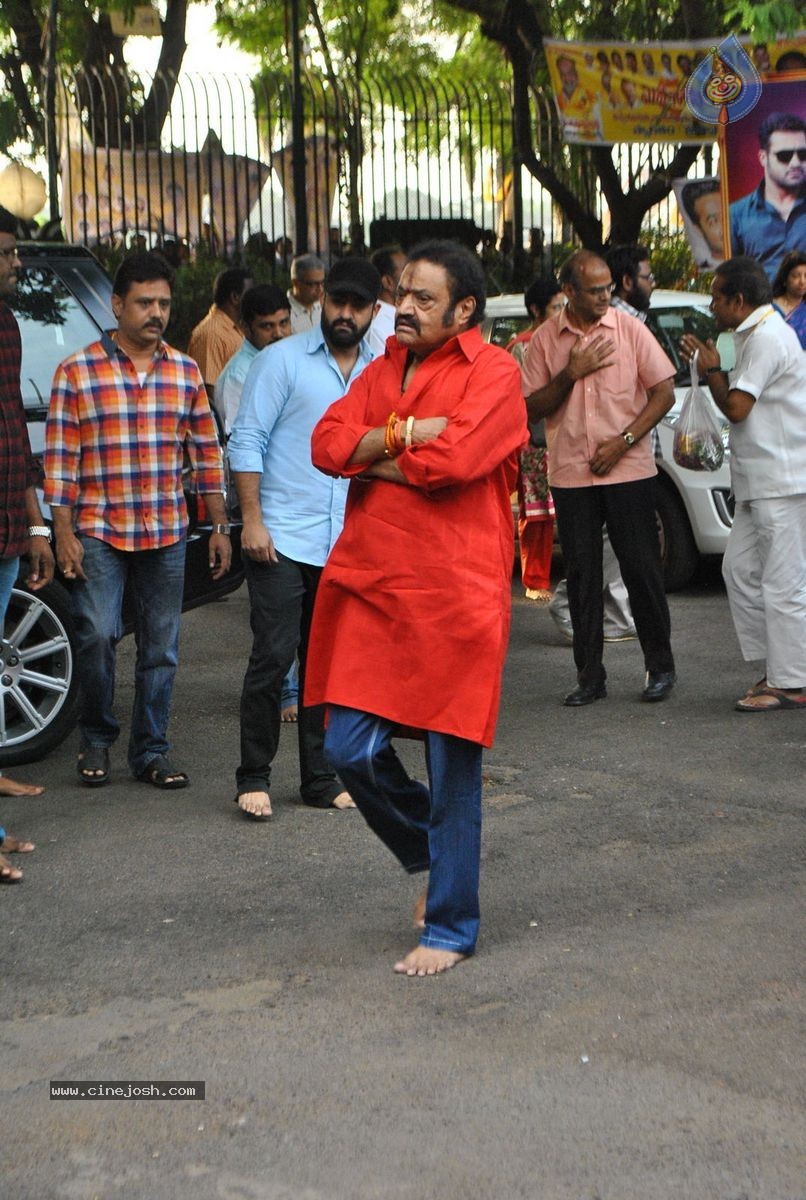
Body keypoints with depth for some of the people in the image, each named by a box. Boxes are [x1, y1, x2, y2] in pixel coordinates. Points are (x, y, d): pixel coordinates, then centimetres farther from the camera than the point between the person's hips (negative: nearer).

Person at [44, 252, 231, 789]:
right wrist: (63, 533, -8)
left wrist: (220, 526, 8)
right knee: (97, 635, -11)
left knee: (161, 648, 7)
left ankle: (151, 751, 18)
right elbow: (59, 457, -3)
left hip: (167, 533, 3)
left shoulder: (186, 372, 8)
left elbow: (206, 452, 11)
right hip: (99, 532, -3)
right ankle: (96, 739, 11)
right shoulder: (77, 372, -2)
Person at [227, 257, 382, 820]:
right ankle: (254, 777, 6)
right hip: (282, 539, -4)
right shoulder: (282, 360, -2)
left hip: (347, 546, 4)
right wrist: (252, 520, -12)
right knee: (274, 656, -6)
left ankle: (321, 778, 19)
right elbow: (248, 441, -4)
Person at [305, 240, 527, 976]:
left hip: (455, 595, -6)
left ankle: (451, 928, 17)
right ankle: (429, 857, 32)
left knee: (452, 767, 3)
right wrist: (404, 433, -13)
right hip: (369, 584, 6)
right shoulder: (383, 370, 16)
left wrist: (371, 460, -5)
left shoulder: (493, 372, -4)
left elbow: (453, 460, -20)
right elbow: (327, 444, 1)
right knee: (351, 751, 4)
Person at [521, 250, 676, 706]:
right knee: (582, 575, 4)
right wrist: (570, 374, -11)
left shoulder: (630, 329, 0)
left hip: (630, 471, -2)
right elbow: (532, 407, 5)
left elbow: (664, 392, -1)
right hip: (571, 476, 2)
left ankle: (661, 667, 14)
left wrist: (623, 441, -10)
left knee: (642, 567, 1)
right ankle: (590, 676, 12)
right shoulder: (546, 339, 4)